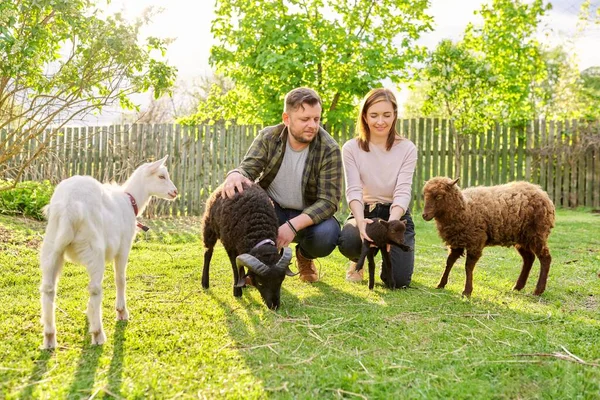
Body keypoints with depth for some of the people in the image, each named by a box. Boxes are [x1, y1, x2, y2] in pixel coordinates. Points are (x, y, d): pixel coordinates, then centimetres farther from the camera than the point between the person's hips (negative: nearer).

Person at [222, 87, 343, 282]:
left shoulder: (329, 150, -17)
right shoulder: (268, 138, -9)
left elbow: (329, 201, -21)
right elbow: (247, 169, -14)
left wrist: (293, 225, -36)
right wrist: (235, 174, -42)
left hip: (308, 216, -1)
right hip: (272, 210, 2)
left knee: (327, 235, -35)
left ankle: (305, 256, 6)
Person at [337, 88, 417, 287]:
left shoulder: (407, 149, -6)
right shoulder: (351, 148, -6)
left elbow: (403, 192, -15)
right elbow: (353, 190, -16)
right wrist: (360, 221, -37)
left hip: (396, 214, 0)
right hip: (364, 212, 0)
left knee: (399, 279, -15)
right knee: (348, 242, -36)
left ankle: (387, 254, 24)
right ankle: (359, 261, 5)